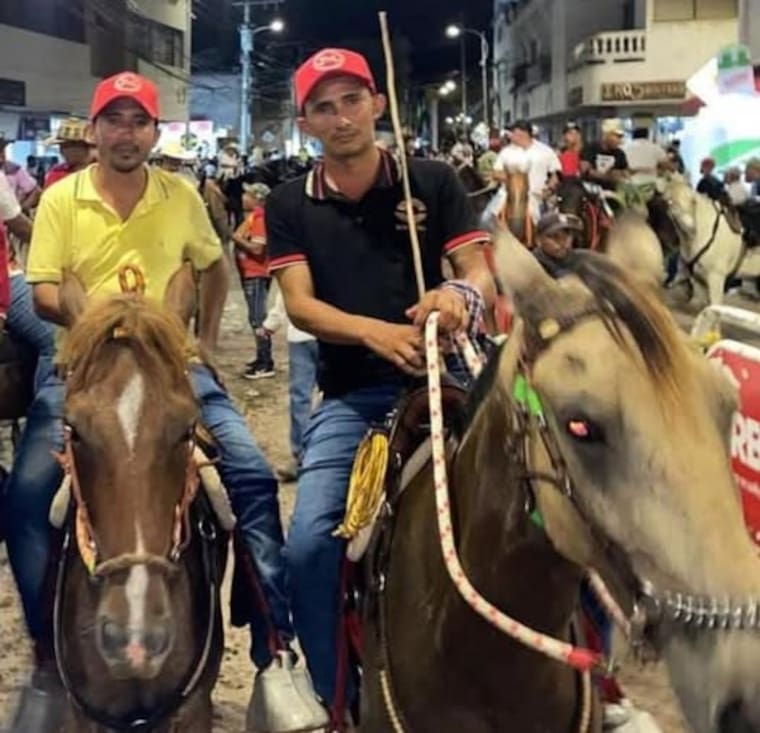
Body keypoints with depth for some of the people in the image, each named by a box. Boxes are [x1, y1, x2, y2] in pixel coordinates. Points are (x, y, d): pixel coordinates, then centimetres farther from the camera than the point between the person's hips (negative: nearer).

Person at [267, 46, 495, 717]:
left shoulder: (434, 182, 4)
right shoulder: (290, 205, 5)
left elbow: (483, 273, -1)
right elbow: (299, 304, -5)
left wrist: (461, 294, -28)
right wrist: (377, 332, -25)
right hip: (349, 396, 1)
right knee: (309, 545, -13)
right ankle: (340, 699, 8)